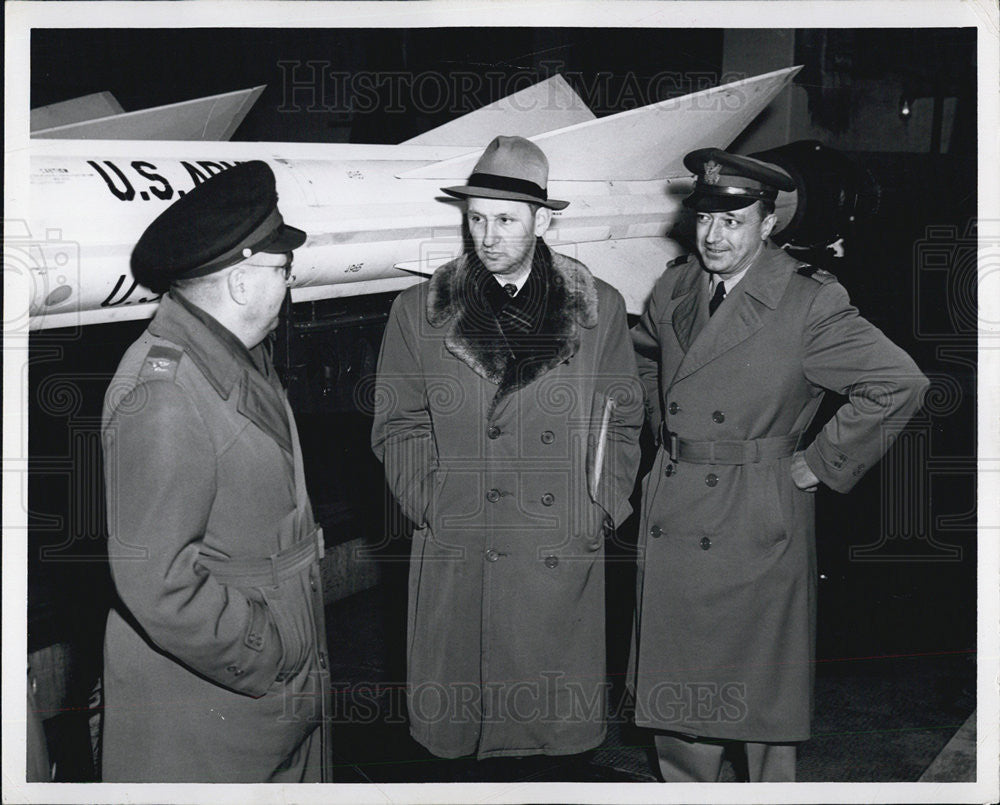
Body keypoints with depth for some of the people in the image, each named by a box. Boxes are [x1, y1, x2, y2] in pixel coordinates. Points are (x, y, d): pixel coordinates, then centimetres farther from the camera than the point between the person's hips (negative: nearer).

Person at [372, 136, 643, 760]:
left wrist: (602, 510, 1)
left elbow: (623, 421, 9)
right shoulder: (418, 312, 3)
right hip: (458, 559, 0)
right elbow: (397, 426, 7)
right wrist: (434, 508, -3)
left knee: (563, 730, 9)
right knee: (454, 727, 8)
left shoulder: (600, 308, 4)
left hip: (567, 558, 0)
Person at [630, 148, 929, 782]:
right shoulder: (675, 289, 5)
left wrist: (819, 463, -9)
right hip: (671, 522, 5)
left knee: (760, 693, 7)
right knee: (675, 687, 14)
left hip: (757, 528, -5)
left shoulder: (810, 302, -13)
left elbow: (900, 383, -13)